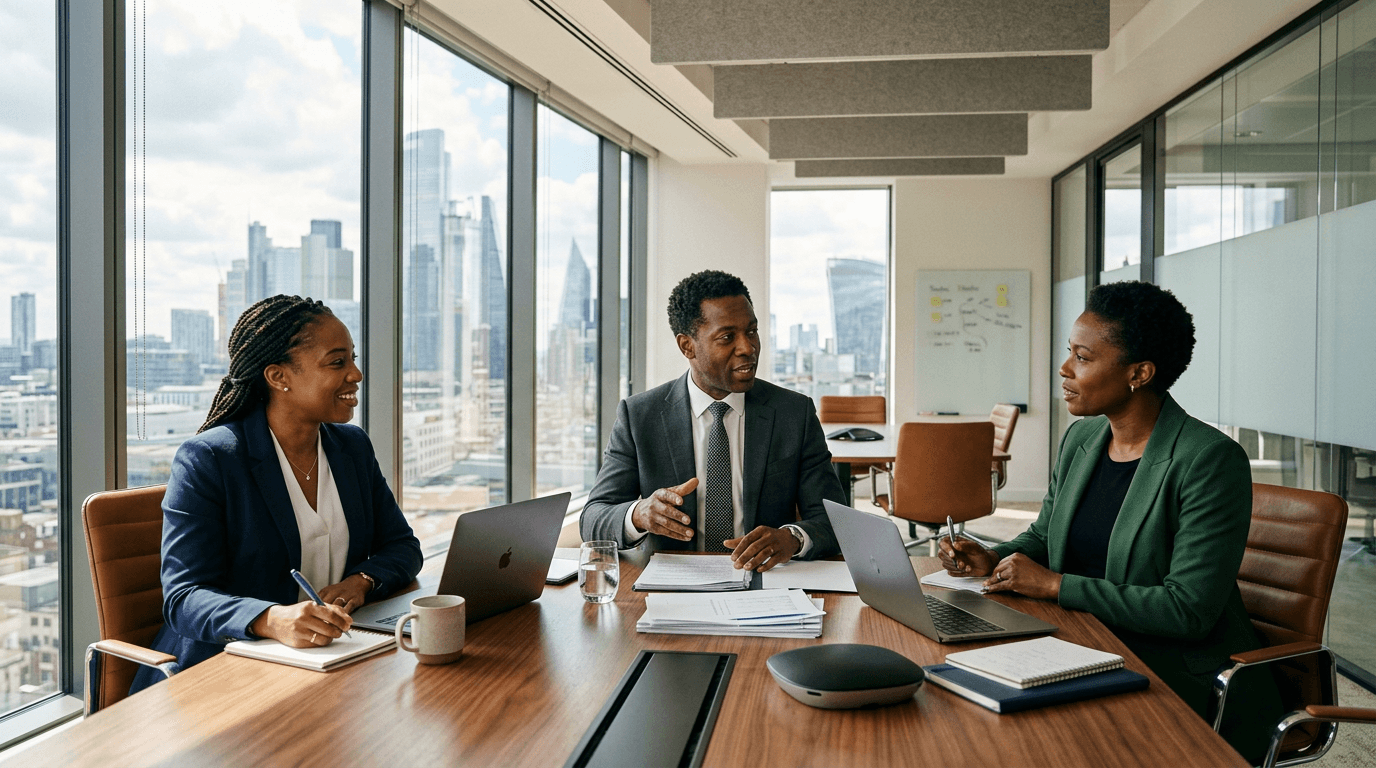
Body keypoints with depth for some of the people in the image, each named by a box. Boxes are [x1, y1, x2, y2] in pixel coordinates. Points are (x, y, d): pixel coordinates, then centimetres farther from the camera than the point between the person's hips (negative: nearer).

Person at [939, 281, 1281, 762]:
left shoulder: (1211, 460, -17)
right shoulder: (1080, 440, 6)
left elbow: (1189, 609, -22)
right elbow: (1042, 538, 20)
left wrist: (1056, 585, -20)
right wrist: (992, 560, -2)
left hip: (1180, 677, -6)